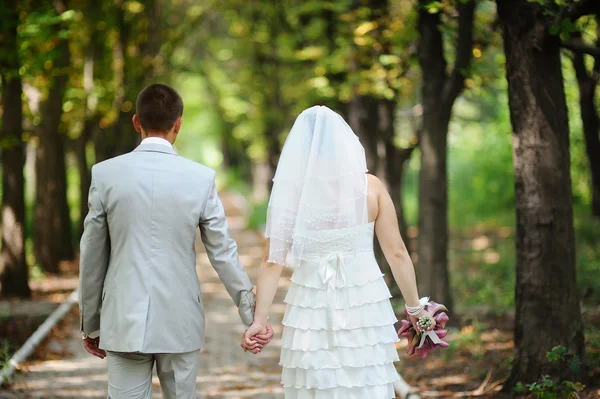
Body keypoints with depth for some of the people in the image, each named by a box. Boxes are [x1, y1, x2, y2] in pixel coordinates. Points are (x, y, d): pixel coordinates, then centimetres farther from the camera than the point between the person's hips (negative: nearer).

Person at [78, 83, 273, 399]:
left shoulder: (105, 174, -4)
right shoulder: (201, 178, -5)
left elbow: (92, 256, 2)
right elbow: (224, 254, -2)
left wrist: (90, 323, 12)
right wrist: (252, 316, 7)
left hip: (124, 323, 0)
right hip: (180, 323, 1)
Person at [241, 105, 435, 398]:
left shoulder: (290, 189, -5)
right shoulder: (371, 187, -4)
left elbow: (273, 260, -6)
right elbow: (396, 253, -2)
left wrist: (260, 318, -3)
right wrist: (415, 307, 8)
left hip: (311, 308, 0)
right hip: (364, 306, 0)